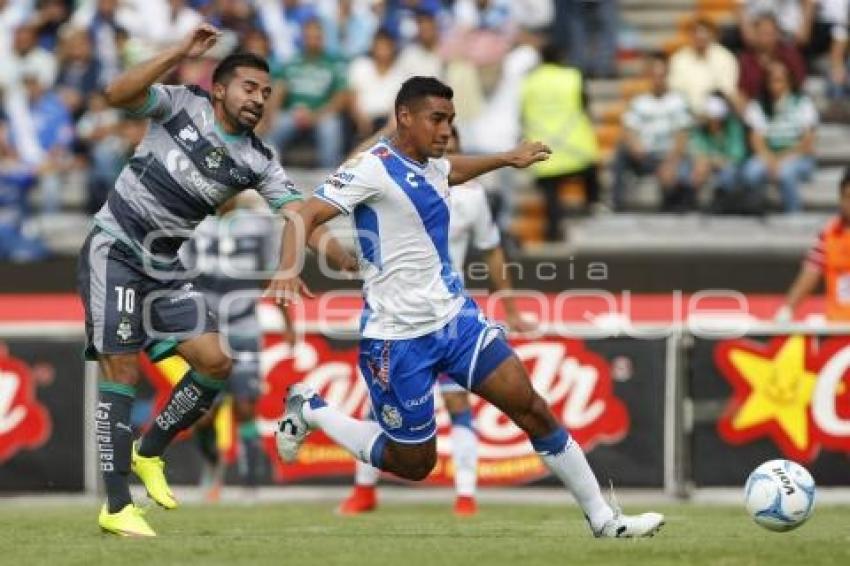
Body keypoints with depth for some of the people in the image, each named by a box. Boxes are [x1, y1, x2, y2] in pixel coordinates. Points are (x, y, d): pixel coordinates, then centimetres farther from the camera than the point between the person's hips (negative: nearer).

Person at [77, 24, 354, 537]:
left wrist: (352, 262, -23)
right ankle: (116, 507, -12)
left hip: (167, 268, 5)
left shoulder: (257, 162, -2)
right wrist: (179, 54, -30)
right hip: (115, 250, -5)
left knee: (215, 364, -5)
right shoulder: (182, 105, -9)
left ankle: (149, 454, 17)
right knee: (123, 371, -12)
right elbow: (117, 95, -25)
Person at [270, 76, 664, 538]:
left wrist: (508, 159, 42)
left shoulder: (431, 166, 8)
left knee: (532, 407, -3)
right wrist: (288, 269, -43)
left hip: (454, 316, 7)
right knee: (413, 464, 4)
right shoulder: (373, 168, -16)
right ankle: (309, 410, 24)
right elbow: (306, 216, -26)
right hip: (398, 338, -7)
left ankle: (604, 520, 4)